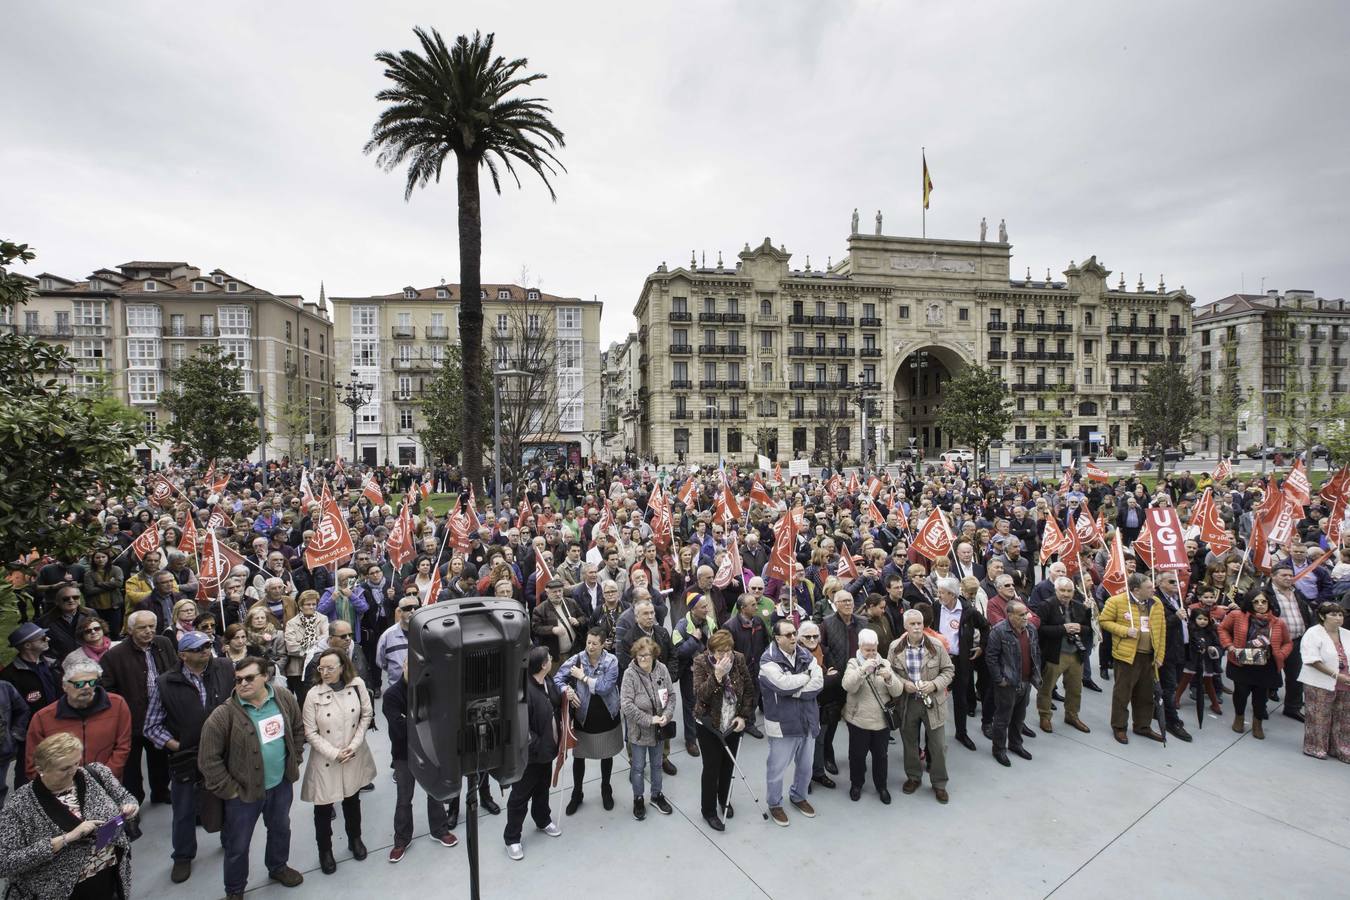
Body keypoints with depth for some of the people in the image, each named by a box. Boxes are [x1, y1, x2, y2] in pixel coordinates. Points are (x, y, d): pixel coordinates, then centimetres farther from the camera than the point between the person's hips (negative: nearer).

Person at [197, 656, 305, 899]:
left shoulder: (284, 698, -11)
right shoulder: (223, 715, -22)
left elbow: (298, 730, 5)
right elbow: (208, 760, -15)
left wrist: (293, 762, 3)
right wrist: (229, 790, -13)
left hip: (281, 784, 4)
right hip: (243, 791, -3)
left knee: (281, 829, 25)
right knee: (238, 845, 15)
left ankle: (278, 867, 51)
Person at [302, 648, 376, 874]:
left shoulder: (357, 685, -12)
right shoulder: (314, 695, -16)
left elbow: (366, 715, -3)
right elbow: (310, 732, -11)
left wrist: (355, 744, -12)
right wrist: (334, 754, -15)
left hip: (354, 757, 2)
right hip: (325, 761, -2)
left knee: (352, 800, 21)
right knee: (323, 808, 11)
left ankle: (355, 839, 45)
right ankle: (325, 851, 36)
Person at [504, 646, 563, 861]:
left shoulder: (548, 681, -5)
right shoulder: (523, 689, -32)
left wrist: (566, 695, -5)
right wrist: (536, 745, -23)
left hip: (546, 748, 8)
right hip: (529, 754, -8)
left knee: (542, 788, 28)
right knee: (520, 796, 12)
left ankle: (543, 821, 50)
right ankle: (511, 838, 31)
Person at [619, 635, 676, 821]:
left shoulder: (662, 669, -10)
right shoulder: (630, 674, -22)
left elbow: (671, 695, -1)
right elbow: (626, 705, -24)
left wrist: (667, 715, -16)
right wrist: (649, 720, -22)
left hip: (658, 728, 4)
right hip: (639, 729, -3)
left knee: (656, 764, 21)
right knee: (638, 766, 13)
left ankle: (656, 795, 42)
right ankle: (638, 799, 35)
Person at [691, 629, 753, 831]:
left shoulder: (739, 660, -10)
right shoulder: (701, 662, -18)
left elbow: (749, 691, -1)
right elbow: (700, 694, -28)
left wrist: (743, 716, -8)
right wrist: (717, 675, -39)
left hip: (733, 724, 3)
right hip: (709, 725, -3)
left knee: (728, 764, 18)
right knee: (712, 767, 4)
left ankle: (724, 799, 44)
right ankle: (708, 810, 25)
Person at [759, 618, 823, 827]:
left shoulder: (806, 655, 0)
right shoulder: (768, 660, -17)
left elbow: (819, 683, -10)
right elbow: (784, 683, -30)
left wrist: (794, 691, -20)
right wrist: (807, 676, -14)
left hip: (807, 721, 5)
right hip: (782, 724, -5)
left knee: (805, 766, 22)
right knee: (777, 768, 9)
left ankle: (798, 796, 46)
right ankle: (774, 804, 33)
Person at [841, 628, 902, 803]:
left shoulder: (884, 663, 2)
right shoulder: (853, 664, -6)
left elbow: (898, 692, -3)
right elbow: (848, 686, -23)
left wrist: (889, 678, -23)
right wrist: (863, 670, -34)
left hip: (882, 719, 2)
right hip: (859, 720, -2)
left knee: (880, 754, 15)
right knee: (857, 754, 11)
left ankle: (881, 786, 36)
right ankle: (856, 784, 33)